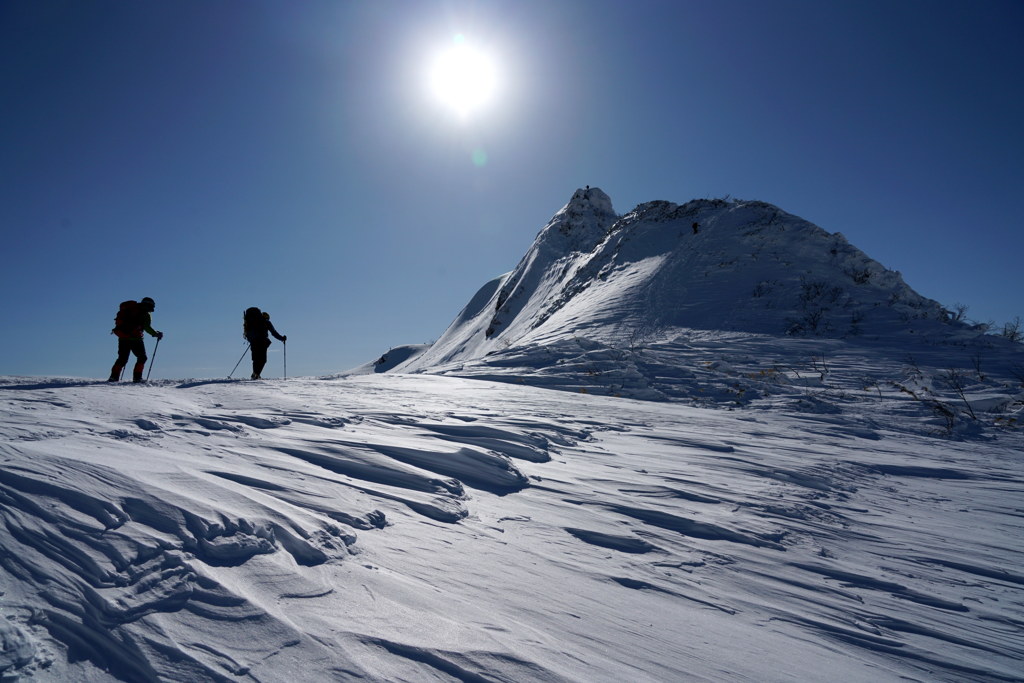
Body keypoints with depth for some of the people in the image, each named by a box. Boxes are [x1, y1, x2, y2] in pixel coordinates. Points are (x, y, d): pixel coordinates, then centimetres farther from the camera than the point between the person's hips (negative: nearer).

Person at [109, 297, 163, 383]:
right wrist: (156, 334, -5)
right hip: (135, 338, -6)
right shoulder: (145, 315, -4)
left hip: (123, 337, 6)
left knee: (122, 358, 14)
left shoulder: (130, 309, 17)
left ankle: (114, 376, 4)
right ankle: (137, 377, -2)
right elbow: (147, 328, -15)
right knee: (142, 358, 6)